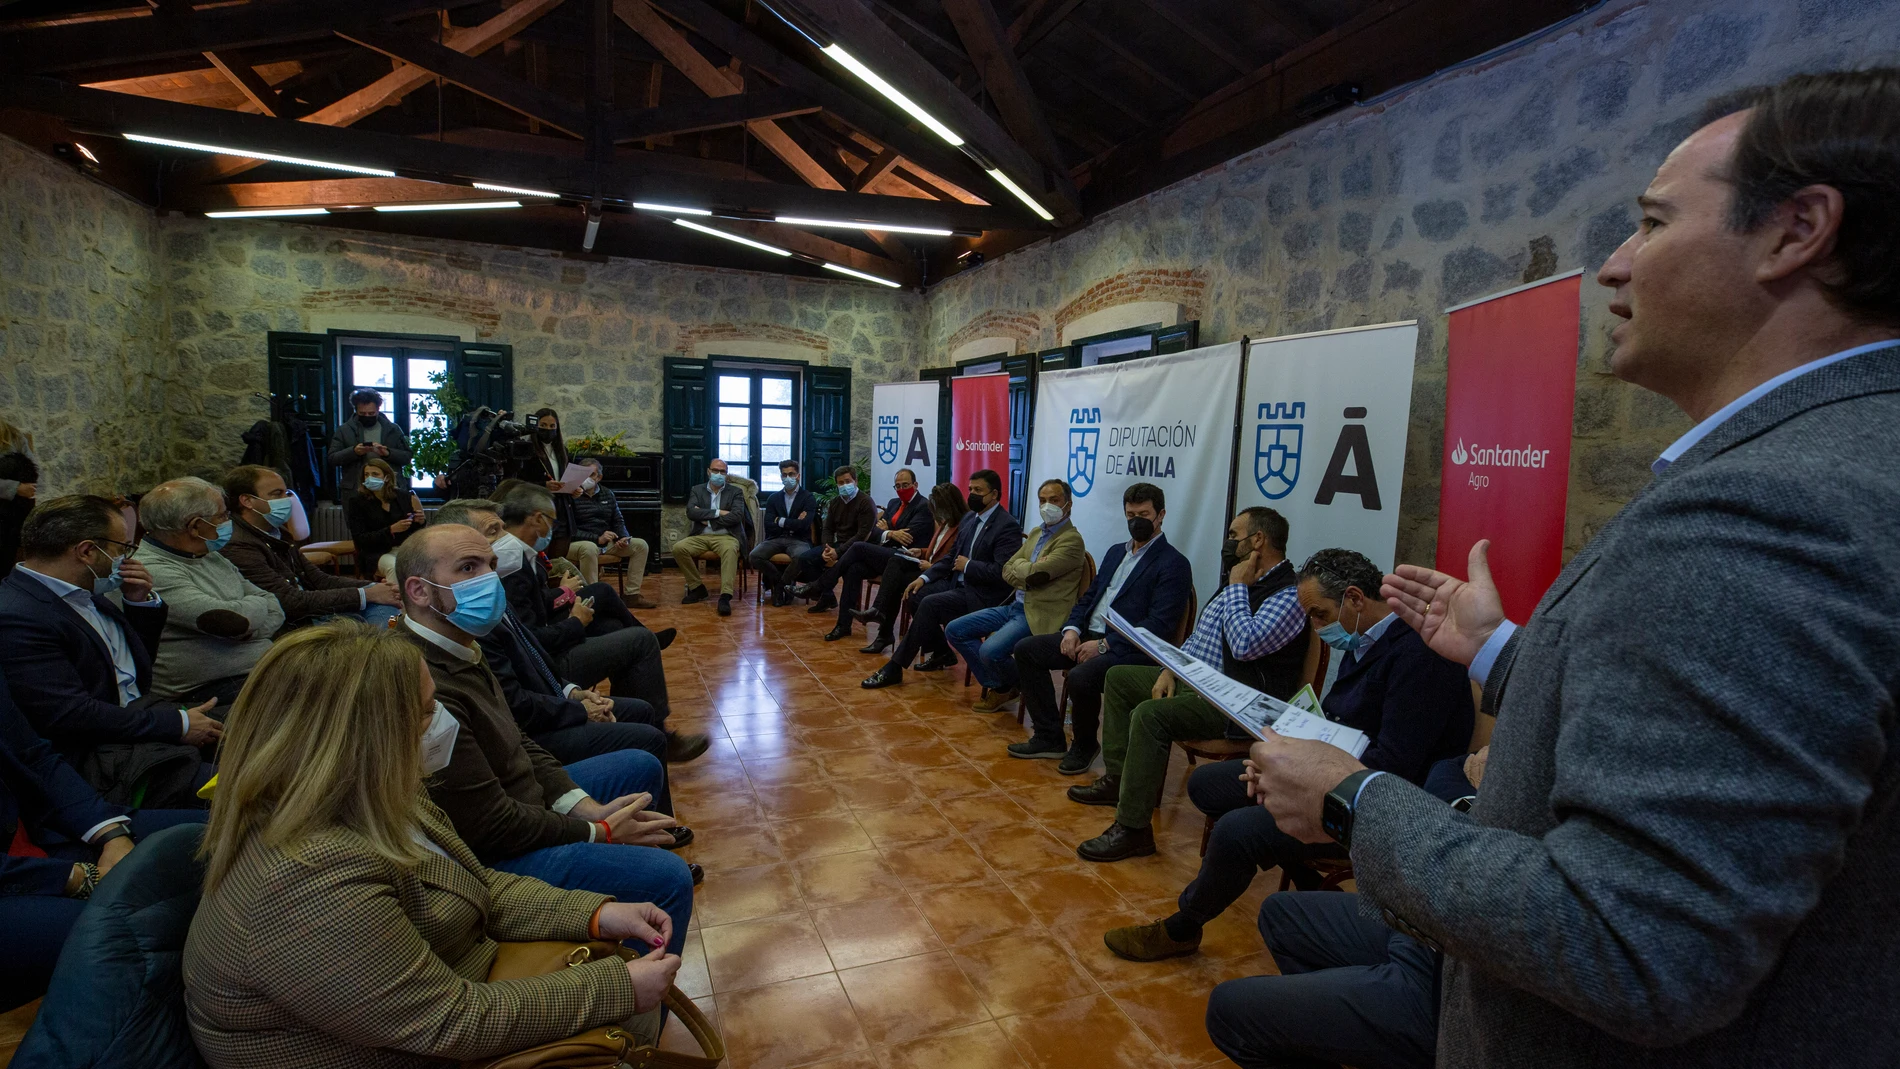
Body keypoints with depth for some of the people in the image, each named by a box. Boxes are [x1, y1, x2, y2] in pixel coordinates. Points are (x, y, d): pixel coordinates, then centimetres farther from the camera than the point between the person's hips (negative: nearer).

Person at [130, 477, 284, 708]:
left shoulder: (212, 557, 17)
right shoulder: (153, 572, -10)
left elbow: (275, 611, 14)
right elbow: (234, 620, -20)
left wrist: (249, 630, -8)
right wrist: (257, 604, 3)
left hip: (268, 671, 8)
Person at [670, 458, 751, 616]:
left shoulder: (735, 492, 8)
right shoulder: (697, 490, 13)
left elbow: (737, 516, -8)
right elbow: (691, 512, -4)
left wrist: (707, 518, -6)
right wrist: (717, 512, -12)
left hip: (726, 536, -3)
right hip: (701, 536, 3)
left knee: (730, 550, -37)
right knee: (678, 548, -24)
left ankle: (725, 596, -43)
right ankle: (697, 587, -6)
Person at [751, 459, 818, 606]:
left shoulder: (808, 498, 6)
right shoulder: (773, 498, 15)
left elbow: (804, 524, -11)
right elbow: (769, 526, 2)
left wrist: (781, 521, -2)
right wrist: (793, 524, -5)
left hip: (799, 540, -3)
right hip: (775, 539, 3)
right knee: (753, 556, -26)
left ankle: (780, 584, -7)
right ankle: (785, 582, -4)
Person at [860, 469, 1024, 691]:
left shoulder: (1008, 526, -15)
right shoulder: (970, 518, 11)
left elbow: (1002, 572, -24)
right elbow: (953, 556, 15)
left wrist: (968, 566, -15)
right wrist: (924, 577, 2)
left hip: (984, 595, -9)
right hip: (959, 584, 9)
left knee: (930, 604, -24)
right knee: (916, 594, -5)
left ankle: (894, 667, -15)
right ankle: (941, 653, 10)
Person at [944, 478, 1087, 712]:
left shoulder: (1072, 540, -13)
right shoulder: (1035, 534, 15)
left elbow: (1032, 574, -22)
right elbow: (1007, 571, 10)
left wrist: (1020, 564, -1)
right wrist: (1029, 570, -10)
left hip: (1040, 614, -9)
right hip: (1015, 605, 9)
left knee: (991, 650, -29)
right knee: (954, 630, 1)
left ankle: (1009, 687, 6)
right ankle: (995, 684, 11)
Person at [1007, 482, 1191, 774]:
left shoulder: (1173, 564, -6)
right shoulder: (1116, 552, 20)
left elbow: (1159, 625, -16)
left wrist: (1105, 645, -21)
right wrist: (1072, 628, 0)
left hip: (1128, 648, -8)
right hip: (1089, 636, 9)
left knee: (1081, 676, -34)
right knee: (1025, 649, -1)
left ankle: (1084, 745, -2)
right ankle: (1049, 737, 6)